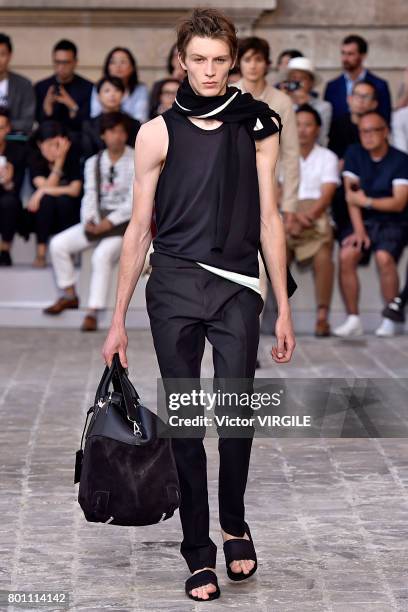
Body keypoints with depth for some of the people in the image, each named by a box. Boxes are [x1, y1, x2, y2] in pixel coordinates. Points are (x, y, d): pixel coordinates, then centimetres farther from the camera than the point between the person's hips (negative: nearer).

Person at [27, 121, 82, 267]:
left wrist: (44, 191, -23)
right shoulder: (34, 158, -10)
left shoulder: (72, 155, -12)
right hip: (43, 214, 1)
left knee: (63, 200, -31)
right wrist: (59, 160, -28)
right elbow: (47, 186, -22)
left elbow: (75, 189, -19)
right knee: (46, 199, -30)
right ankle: (41, 253, -26)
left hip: (68, 213, 0)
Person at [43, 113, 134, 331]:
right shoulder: (93, 162, 9)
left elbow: (134, 203, -13)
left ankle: (93, 313, -29)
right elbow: (90, 196, 4)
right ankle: (69, 296, 8)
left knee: (102, 255, -32)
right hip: (100, 220, 6)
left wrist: (110, 222, -20)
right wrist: (88, 220, -15)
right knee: (58, 244, -8)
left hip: (126, 221, -6)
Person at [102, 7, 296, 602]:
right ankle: (199, 552, 10)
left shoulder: (257, 126, 9)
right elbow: (139, 228, 8)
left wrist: (284, 310, 7)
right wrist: (118, 318, 6)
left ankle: (234, 522, 13)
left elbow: (269, 220, 10)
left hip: (236, 286, 0)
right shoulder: (158, 133, 5)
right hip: (173, 285, 0)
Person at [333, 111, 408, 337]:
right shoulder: (354, 154, 5)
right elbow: (351, 196, 0)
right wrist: (359, 230, -10)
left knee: (384, 256, -31)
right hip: (363, 220, 3)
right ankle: (353, 320, -18)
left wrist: (366, 201, -11)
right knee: (346, 255, -25)